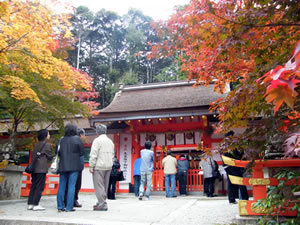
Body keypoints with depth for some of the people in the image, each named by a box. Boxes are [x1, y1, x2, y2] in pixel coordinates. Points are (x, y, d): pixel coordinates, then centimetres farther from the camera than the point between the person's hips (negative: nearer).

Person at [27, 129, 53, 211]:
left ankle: (30, 204, 12)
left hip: (34, 168, 7)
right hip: (42, 168, -7)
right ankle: (36, 205, -4)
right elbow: (50, 156, -2)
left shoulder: (36, 145, 14)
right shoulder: (47, 145, -6)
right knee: (40, 187, -4)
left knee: (33, 186, 10)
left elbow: (33, 156, 13)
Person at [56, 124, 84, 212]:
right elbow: (81, 152, -4)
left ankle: (60, 206, 13)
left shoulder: (61, 140, 5)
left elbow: (57, 152, 6)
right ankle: (69, 207, 1)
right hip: (73, 166, -3)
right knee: (71, 186, 0)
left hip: (63, 166, 4)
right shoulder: (77, 138, -4)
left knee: (61, 186, 10)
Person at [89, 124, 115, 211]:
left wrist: (91, 166, -10)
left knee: (99, 186, -4)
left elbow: (93, 155, -14)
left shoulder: (97, 140, -8)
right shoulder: (110, 141, 15)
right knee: (105, 186, 13)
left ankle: (102, 204, -6)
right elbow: (113, 155, 17)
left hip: (99, 166, -7)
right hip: (108, 167, 8)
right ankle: (101, 202, 21)